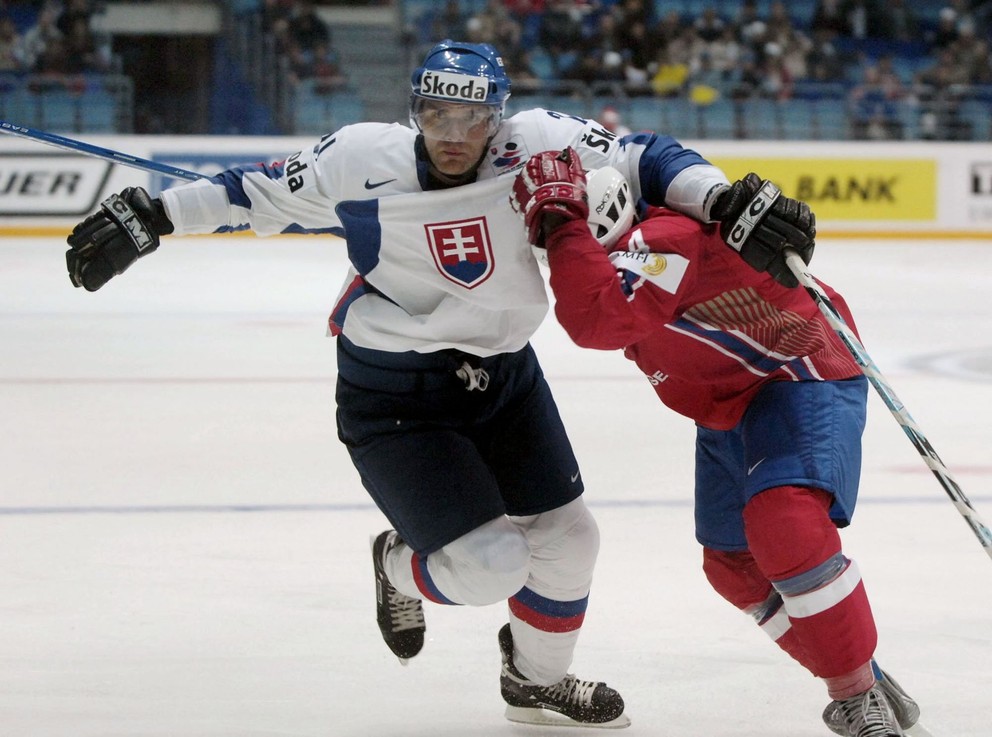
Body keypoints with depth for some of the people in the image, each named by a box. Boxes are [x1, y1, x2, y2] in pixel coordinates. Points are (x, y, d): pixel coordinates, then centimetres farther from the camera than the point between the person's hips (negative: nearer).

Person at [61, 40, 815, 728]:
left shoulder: (540, 144, -17)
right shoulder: (364, 161, -21)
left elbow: (646, 160, -11)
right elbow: (263, 191, -7)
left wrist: (725, 202, -27)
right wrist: (147, 217, -8)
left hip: (503, 376, 5)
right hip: (392, 398, -4)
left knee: (566, 539, 11)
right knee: (485, 565, -12)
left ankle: (538, 679, 40)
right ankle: (402, 567, 25)